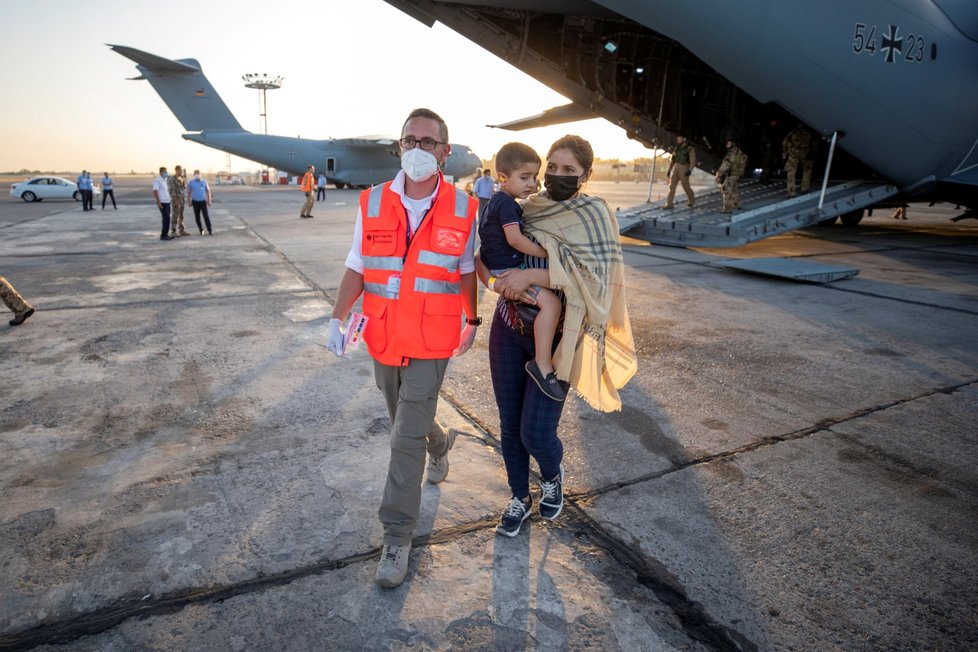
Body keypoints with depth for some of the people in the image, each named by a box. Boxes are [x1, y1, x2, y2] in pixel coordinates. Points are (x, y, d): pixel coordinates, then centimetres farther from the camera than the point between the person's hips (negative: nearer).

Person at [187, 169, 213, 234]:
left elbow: (208, 191, 9)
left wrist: (209, 200, 5)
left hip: (203, 201, -1)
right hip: (195, 202, 1)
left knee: (206, 216, -10)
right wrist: (189, 202, 4)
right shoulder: (190, 182, 1)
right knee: (197, 217, 4)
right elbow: (188, 192, 7)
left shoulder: (204, 182, 3)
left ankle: (209, 230, -9)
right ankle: (201, 230, 13)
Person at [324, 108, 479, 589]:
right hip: (383, 337, 4)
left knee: (406, 438, -4)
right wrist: (338, 318, -8)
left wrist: (471, 322, 13)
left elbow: (466, 271, 5)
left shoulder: (462, 208, -6)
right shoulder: (372, 203, -2)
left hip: (431, 342, -3)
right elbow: (357, 268, 3)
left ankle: (397, 536, 11)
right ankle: (439, 443, 56)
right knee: (404, 418, 22)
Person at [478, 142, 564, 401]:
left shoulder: (496, 201, 17)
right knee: (551, 302, -24)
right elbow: (514, 238, -26)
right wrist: (545, 252, -17)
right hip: (506, 270, -11)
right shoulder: (507, 203, -16)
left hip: (497, 267, 11)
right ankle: (542, 364, -24)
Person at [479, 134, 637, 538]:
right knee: (510, 424, 11)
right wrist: (499, 279, -14)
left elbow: (595, 278, -19)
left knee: (536, 432, -3)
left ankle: (552, 475, 33)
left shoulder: (593, 215, -8)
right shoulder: (525, 208, 5)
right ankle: (519, 496, 36)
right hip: (509, 330, 4)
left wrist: (531, 275, -26)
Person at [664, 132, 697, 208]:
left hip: (684, 168, -5)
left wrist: (690, 170, -22)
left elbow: (693, 160, -10)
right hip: (675, 168, 5)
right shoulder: (676, 148, 16)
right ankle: (669, 203, -8)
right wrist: (669, 170, 14)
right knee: (672, 185, -5)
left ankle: (691, 200, 25)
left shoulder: (690, 148, -2)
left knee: (685, 186, 1)